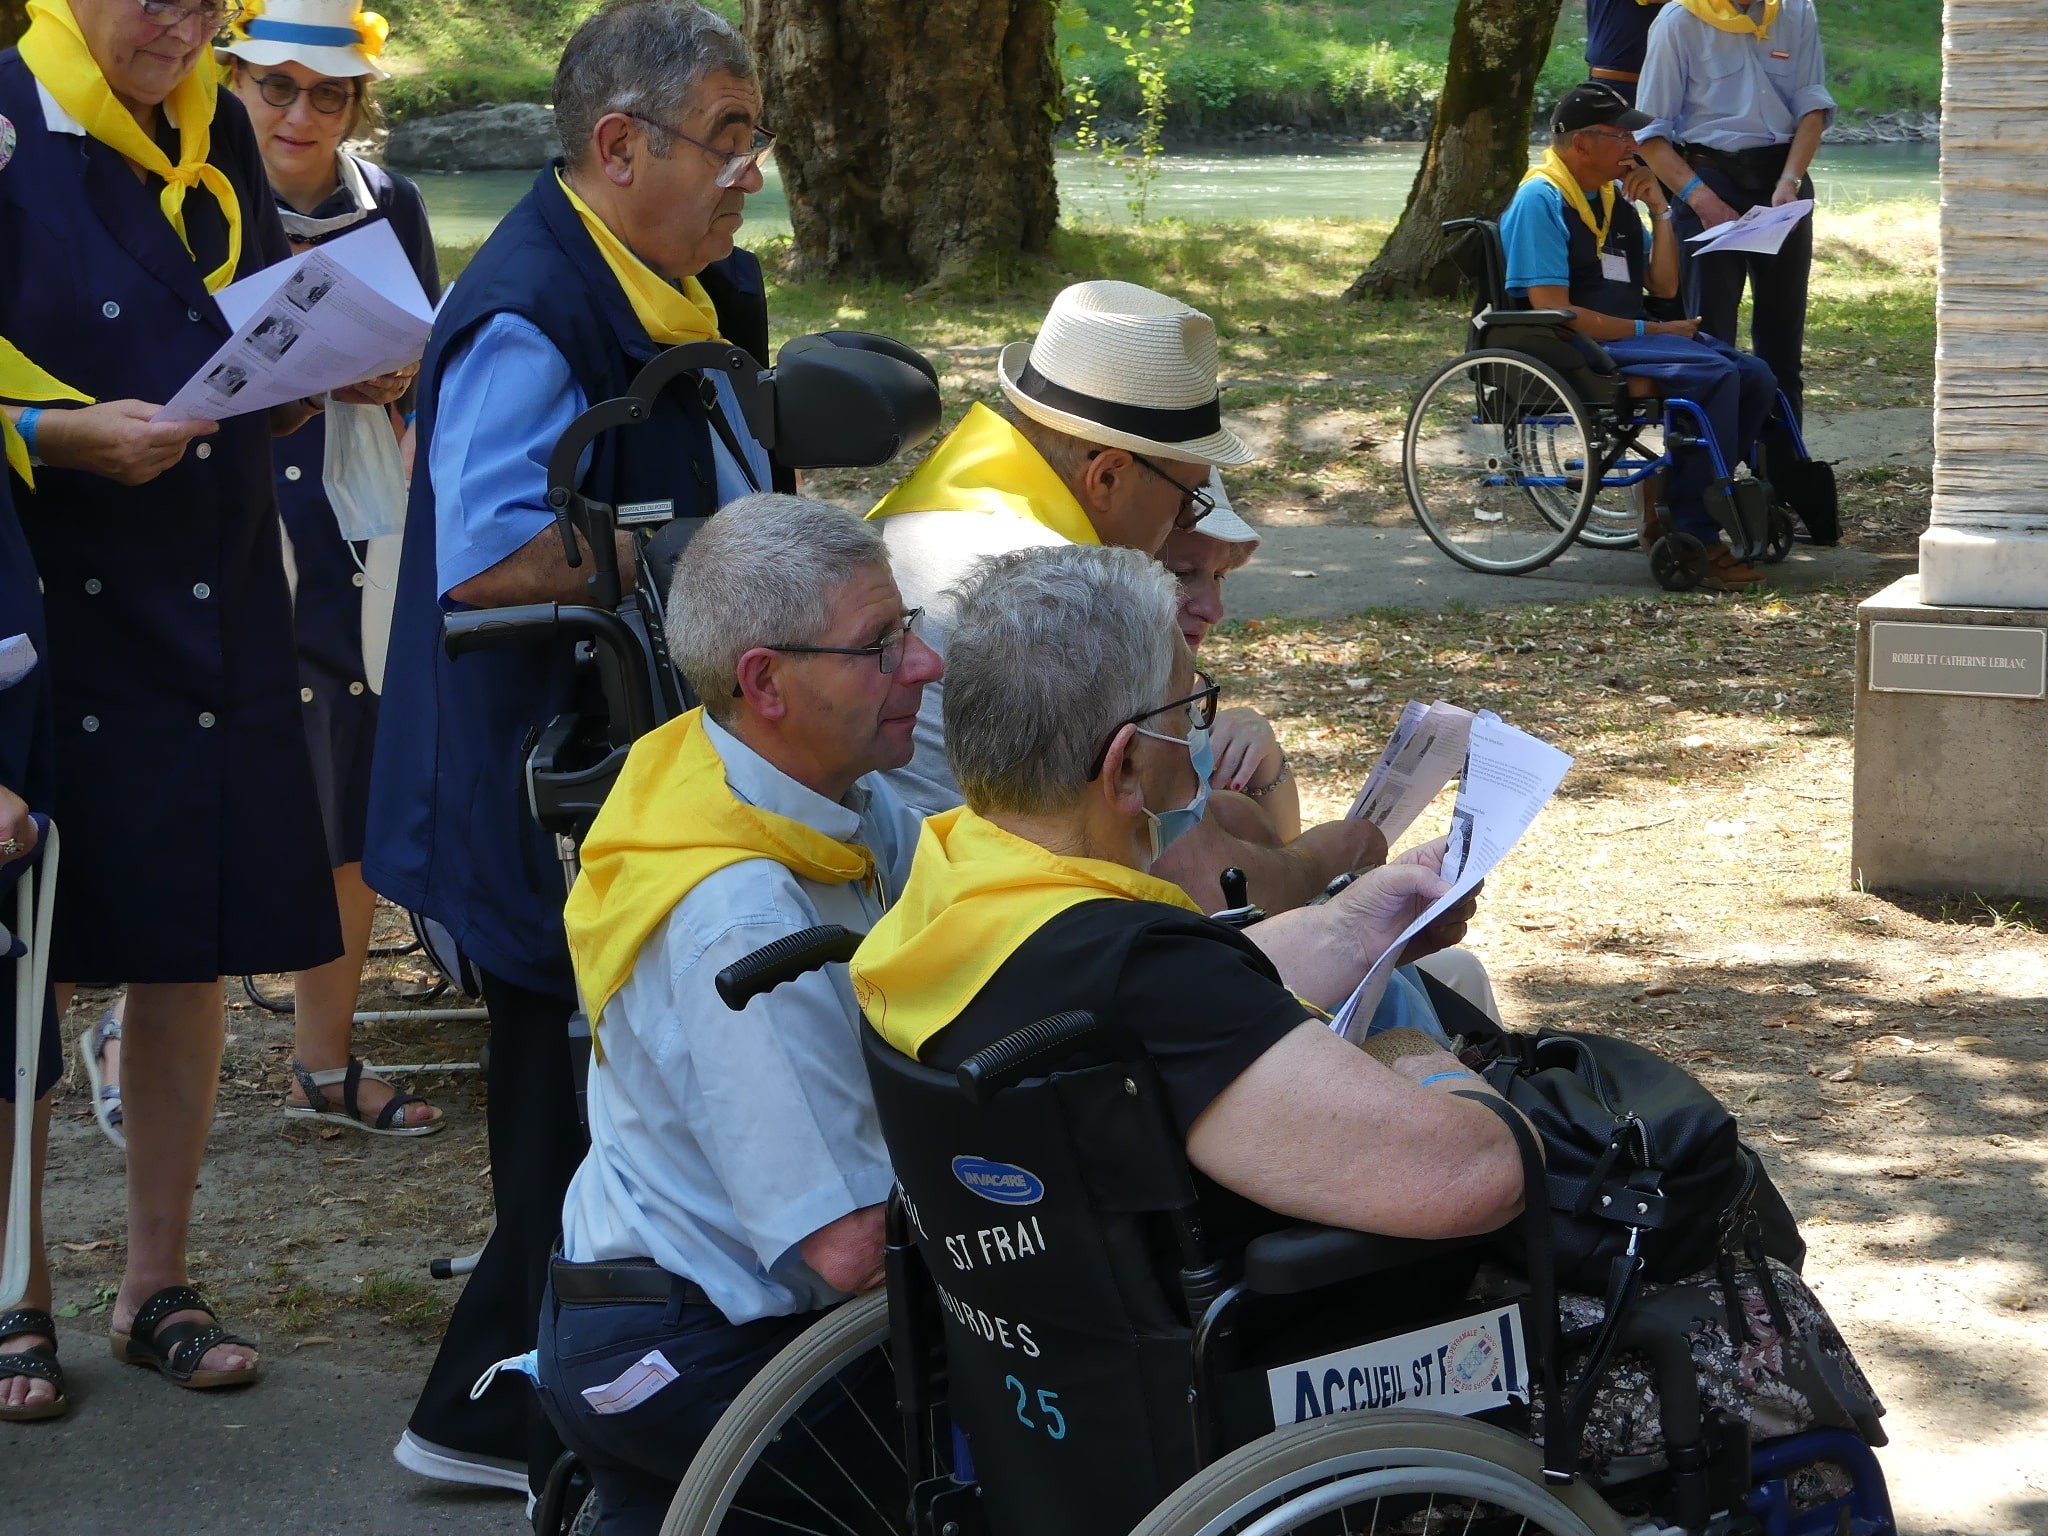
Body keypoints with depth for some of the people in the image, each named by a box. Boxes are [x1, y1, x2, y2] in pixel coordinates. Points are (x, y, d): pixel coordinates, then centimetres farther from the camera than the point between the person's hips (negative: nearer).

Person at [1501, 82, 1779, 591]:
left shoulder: (1615, 198, 18)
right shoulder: (1540, 200, -9)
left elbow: (1663, 286, 20)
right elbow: (1553, 311, -17)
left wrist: (1660, 210, 7)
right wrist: (1649, 331, -15)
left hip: (1633, 335, 9)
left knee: (1755, 377, -9)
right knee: (1713, 374, -28)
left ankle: (1673, 511, -4)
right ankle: (1694, 538, -24)